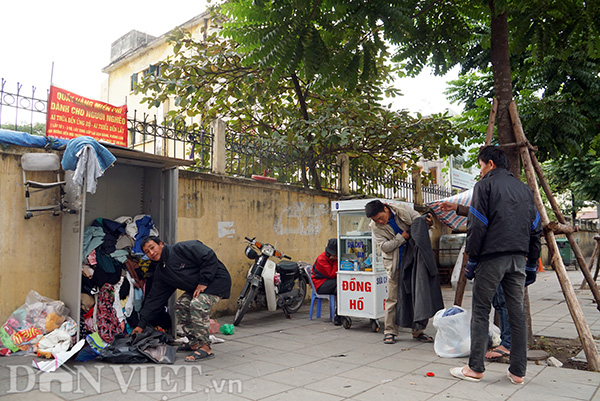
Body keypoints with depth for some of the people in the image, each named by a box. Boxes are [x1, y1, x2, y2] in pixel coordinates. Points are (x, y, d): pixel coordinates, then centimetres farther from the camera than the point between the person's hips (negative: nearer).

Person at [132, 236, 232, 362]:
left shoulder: (181, 249, -18)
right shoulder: (160, 272, 8)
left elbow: (209, 257, -23)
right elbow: (154, 298, 10)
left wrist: (203, 282, -21)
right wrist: (142, 324, 7)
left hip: (217, 280, -9)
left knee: (198, 304, -26)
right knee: (181, 304, 3)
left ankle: (205, 348, -17)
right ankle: (194, 343, 14)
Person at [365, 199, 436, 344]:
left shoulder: (402, 209, -6)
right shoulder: (375, 226, -8)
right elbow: (385, 246, -15)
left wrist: (426, 221, -15)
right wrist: (402, 237, -20)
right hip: (395, 265, -2)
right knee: (393, 298, 0)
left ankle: (418, 331, 19)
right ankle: (389, 331, 12)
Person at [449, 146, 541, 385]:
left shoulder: (485, 185, -2)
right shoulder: (524, 189, 17)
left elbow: (477, 226, -9)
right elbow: (535, 229, 16)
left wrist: (471, 260, -3)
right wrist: (531, 264, 20)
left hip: (492, 257, -6)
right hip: (518, 258, 6)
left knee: (481, 311, 1)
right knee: (517, 313, 9)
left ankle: (475, 368, 5)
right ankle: (518, 372, 14)